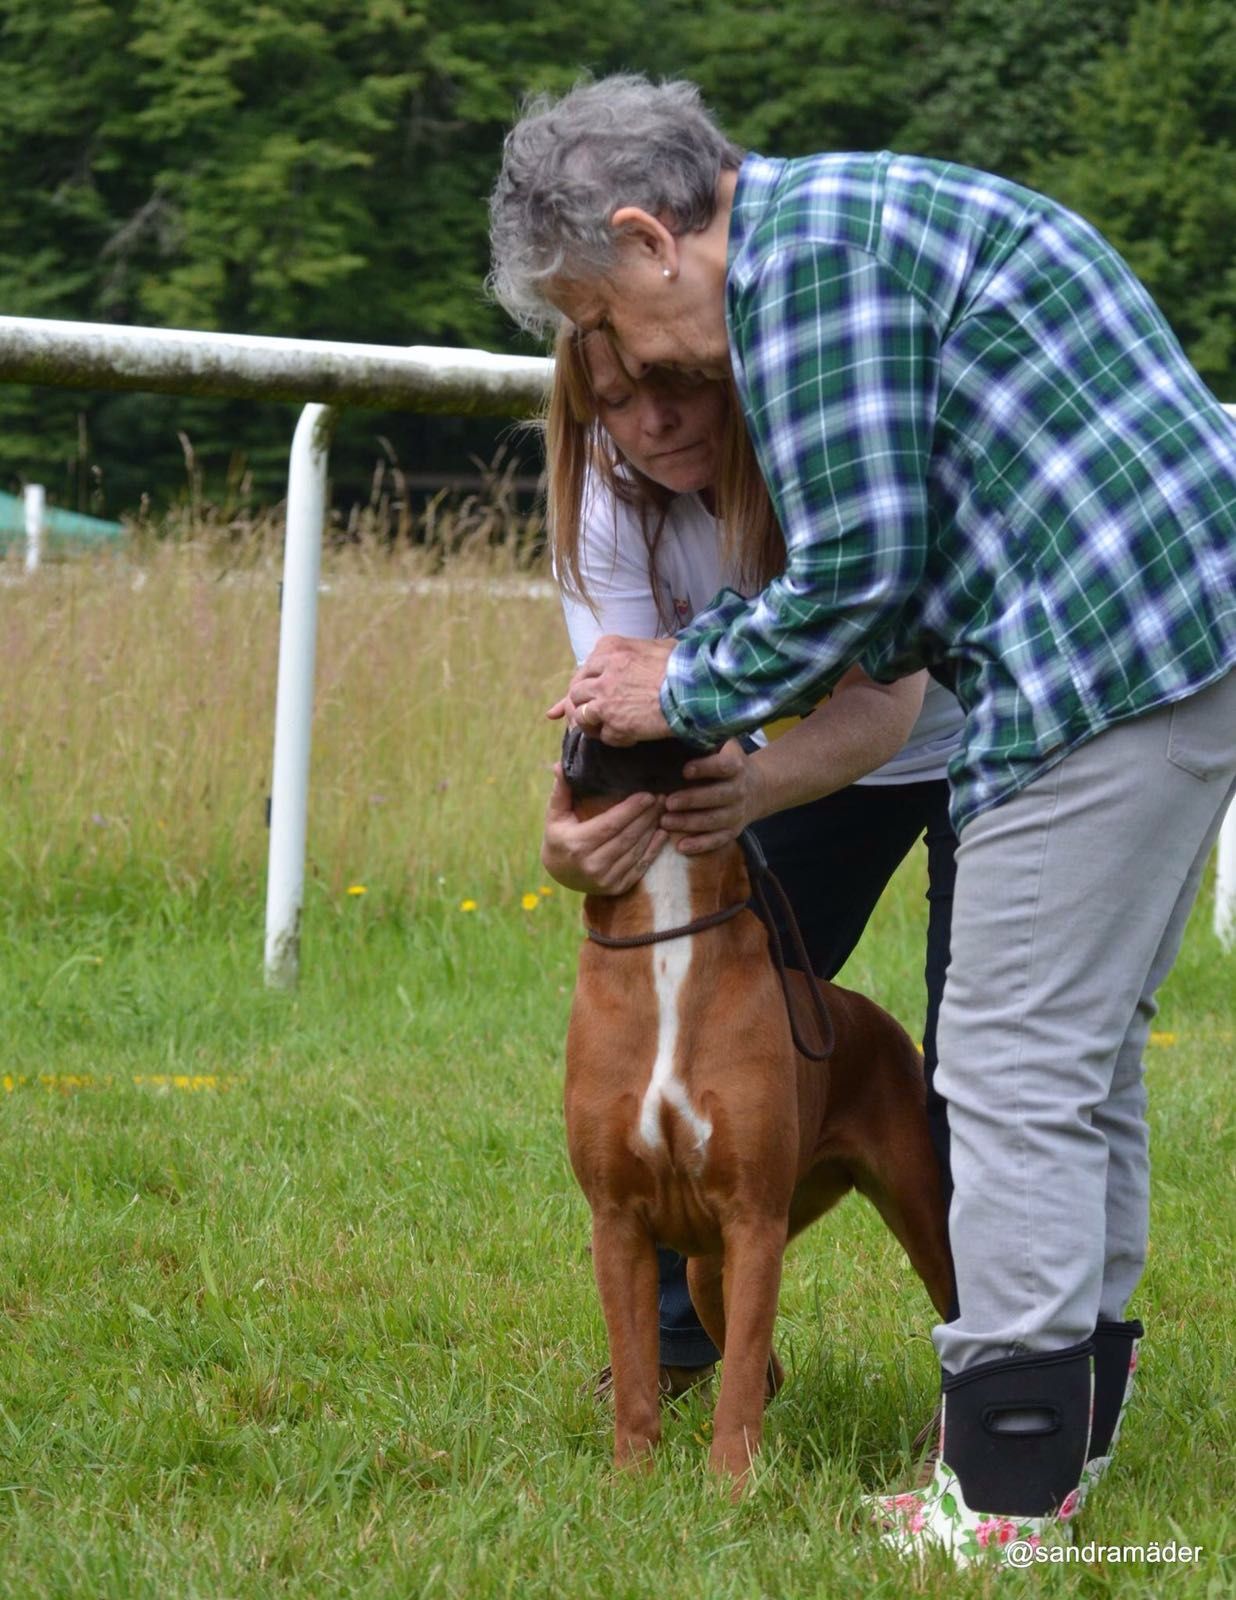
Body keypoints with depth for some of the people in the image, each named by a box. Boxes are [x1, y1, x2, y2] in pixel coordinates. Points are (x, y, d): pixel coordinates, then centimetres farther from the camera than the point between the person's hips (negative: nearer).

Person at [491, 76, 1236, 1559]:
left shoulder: (804, 243, -10)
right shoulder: (860, 209, 23)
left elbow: (858, 559, -14)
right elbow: (899, 567, 22)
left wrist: (689, 692, 0)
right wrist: (697, 664, 16)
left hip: (1110, 657, -11)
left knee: (1017, 1073, -7)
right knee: (1085, 1053, 17)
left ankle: (1006, 1494, -3)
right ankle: (1067, 1421, 24)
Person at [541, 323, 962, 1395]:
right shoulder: (609, 506, -22)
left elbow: (884, 700, -43)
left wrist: (756, 787, -63)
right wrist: (570, 839, -53)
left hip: (981, 737, -4)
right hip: (797, 753, 4)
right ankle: (685, 1334, 14)